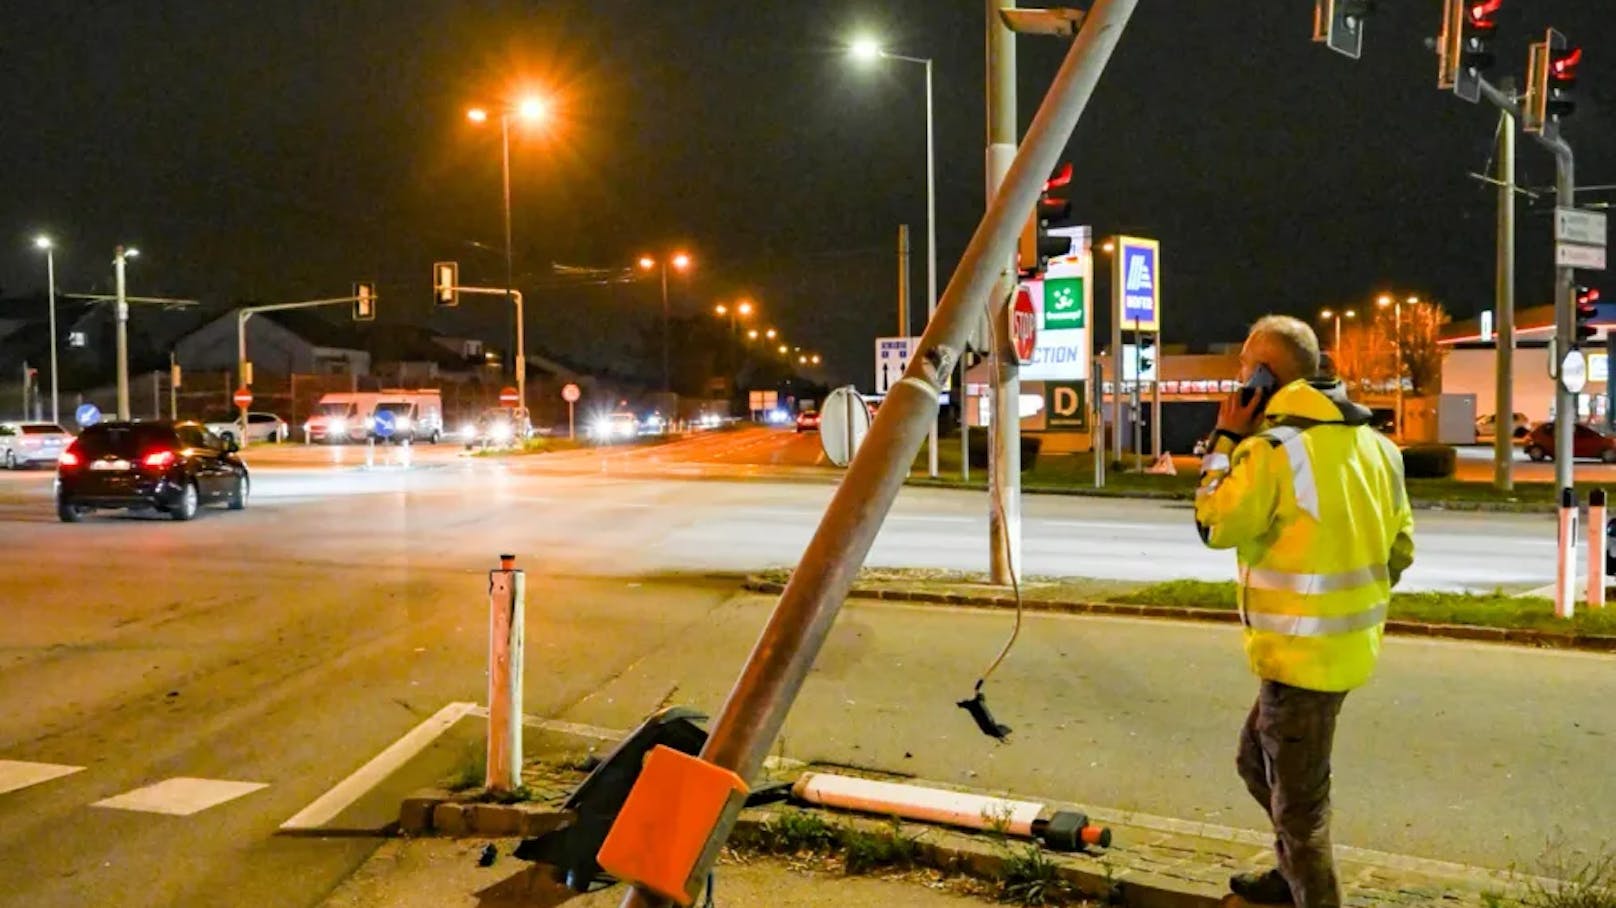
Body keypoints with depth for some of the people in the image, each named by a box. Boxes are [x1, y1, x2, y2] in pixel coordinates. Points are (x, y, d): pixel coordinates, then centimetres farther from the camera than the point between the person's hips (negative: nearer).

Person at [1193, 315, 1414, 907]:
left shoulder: (1269, 447, -19)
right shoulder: (1371, 441, 7)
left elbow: (1215, 526, -9)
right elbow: (1400, 547, 11)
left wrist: (1224, 440, -4)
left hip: (1301, 651, -9)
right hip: (1350, 641, 9)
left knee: (1297, 801, 4)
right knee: (1258, 759, 26)